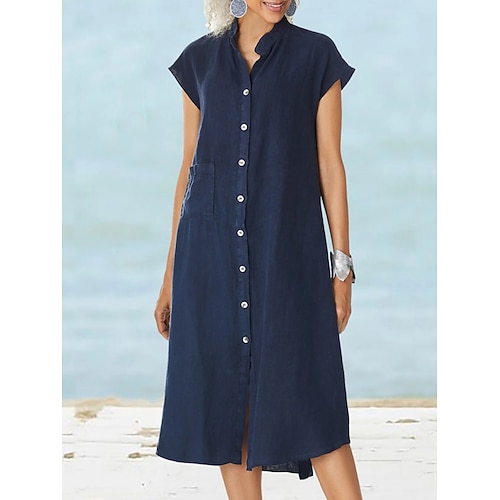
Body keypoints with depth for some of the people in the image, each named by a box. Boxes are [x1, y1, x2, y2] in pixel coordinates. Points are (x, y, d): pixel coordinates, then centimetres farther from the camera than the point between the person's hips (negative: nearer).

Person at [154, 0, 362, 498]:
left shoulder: (316, 55, 2)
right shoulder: (200, 59, 9)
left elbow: (329, 164, 2)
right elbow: (190, 167, 12)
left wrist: (342, 266, -3)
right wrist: (170, 276, 11)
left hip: (288, 250, -3)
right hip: (211, 252, 3)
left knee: (309, 399, -7)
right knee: (227, 400, 4)